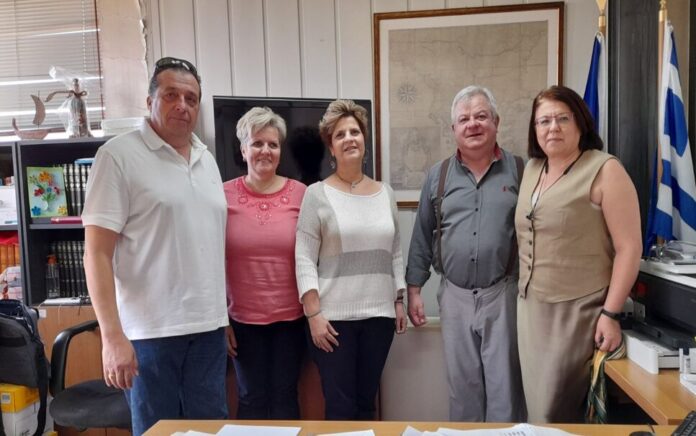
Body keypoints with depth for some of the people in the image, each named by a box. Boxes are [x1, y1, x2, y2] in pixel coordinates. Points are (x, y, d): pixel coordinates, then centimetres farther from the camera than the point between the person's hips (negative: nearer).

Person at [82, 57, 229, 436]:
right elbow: (97, 253, -11)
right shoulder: (119, 155, -7)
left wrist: (226, 311, 14)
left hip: (208, 327, 6)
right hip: (150, 330, -6)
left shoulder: (207, 160, 12)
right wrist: (112, 335, -17)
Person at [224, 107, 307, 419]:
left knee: (285, 398, 13)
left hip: (291, 317, 1)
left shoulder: (300, 194, -3)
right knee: (252, 400, 11)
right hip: (243, 319, 0)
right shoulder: (224, 195, -5)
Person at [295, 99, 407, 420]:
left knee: (367, 403, 14)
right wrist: (313, 313, -13)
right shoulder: (317, 194, -3)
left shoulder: (384, 193, 10)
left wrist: (399, 301, 9)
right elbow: (304, 259, -7)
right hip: (333, 315, -4)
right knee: (340, 407, 3)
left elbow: (395, 253, 14)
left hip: (379, 314, 4)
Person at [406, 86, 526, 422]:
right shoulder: (438, 176, 6)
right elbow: (423, 237, 9)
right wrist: (414, 289, 6)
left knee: (504, 385, 6)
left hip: (503, 294, -2)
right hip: (455, 296, 2)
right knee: (462, 386, 13)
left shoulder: (520, 171, 0)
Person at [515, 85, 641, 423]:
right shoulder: (532, 169, 10)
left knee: (554, 410, 0)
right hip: (530, 306, 6)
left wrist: (611, 313, -16)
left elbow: (629, 247, -13)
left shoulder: (604, 170, -10)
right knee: (537, 403, 13)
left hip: (577, 310, -6)